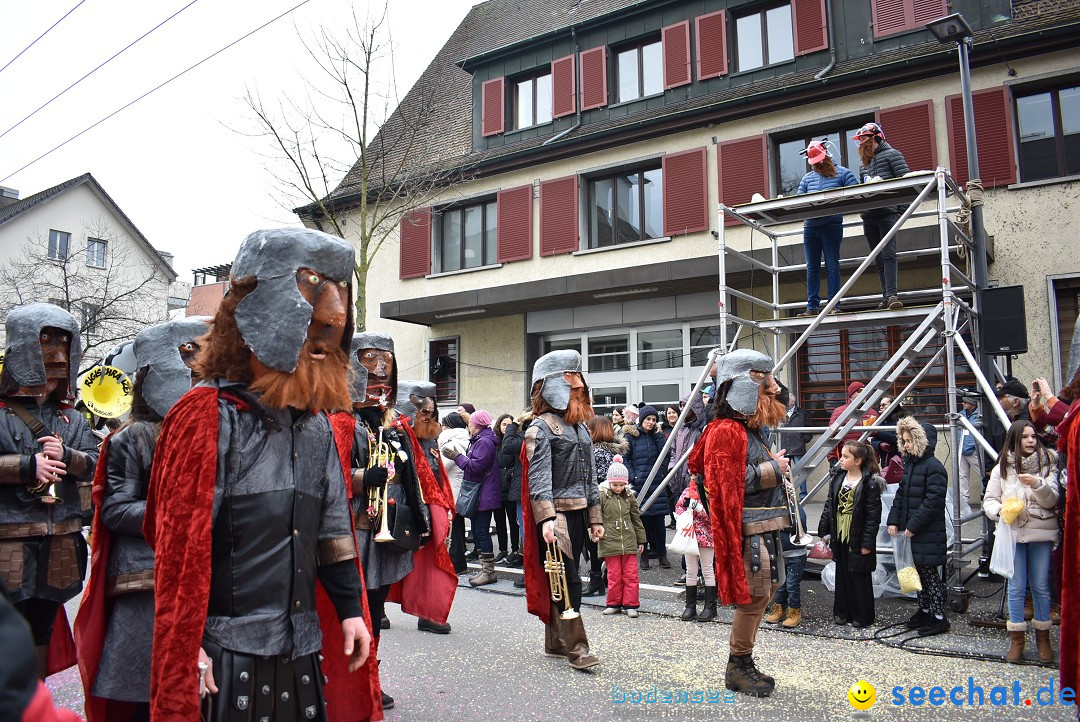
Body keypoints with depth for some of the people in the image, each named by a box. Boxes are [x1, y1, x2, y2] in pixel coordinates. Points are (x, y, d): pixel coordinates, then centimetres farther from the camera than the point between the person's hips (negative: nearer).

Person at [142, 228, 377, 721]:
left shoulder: (317, 424, 9)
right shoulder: (207, 416, -10)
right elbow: (180, 547, -13)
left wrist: (350, 609, 11)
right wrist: (186, 649, -13)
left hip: (303, 647, 6)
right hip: (229, 651, -6)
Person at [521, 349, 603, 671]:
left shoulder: (581, 426, 16)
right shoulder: (542, 427, -8)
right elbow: (539, 477, -16)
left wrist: (595, 517, 17)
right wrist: (546, 518, -25)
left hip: (578, 512, 8)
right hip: (555, 513, -8)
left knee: (563, 579, 14)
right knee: (567, 579, -7)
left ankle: (555, 641, 24)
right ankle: (576, 646, 1)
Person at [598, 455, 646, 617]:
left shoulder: (629, 497, 8)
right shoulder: (602, 496, -4)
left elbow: (636, 519, 15)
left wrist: (641, 540, 16)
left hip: (629, 542, 3)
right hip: (610, 542, -3)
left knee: (631, 575, 5)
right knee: (614, 575, 5)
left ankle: (630, 604, 14)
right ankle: (614, 603, 19)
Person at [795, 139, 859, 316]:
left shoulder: (842, 173, 5)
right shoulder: (807, 178, 17)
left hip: (832, 224, -4)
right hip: (810, 225, 4)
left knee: (832, 266, -5)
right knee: (812, 268, 5)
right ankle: (812, 306, 8)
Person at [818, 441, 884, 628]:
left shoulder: (870, 483, -14)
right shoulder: (838, 478, 5)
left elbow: (873, 516, -13)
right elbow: (829, 506, 11)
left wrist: (867, 542, -15)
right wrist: (824, 531, 9)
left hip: (858, 539, -6)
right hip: (839, 536, 6)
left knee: (859, 578, 6)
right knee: (842, 575, 15)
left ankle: (862, 616, 19)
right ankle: (842, 612, 26)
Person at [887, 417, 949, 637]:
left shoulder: (934, 467, -16)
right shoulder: (910, 464, 11)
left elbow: (933, 501, -22)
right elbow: (901, 494, 14)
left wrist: (913, 526, -20)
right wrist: (894, 520, 4)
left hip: (928, 534, -8)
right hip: (911, 530, 8)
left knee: (929, 573, 0)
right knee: (919, 572, 17)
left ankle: (939, 618, 10)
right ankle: (924, 610, 30)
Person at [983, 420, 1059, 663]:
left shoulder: (1047, 464, 2)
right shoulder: (1002, 468, 3)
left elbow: (1051, 500, -6)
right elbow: (989, 499, 4)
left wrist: (1038, 484, -25)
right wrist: (1000, 510, -17)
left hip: (1042, 533, 0)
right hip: (1012, 533, 0)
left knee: (1041, 586, 8)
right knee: (1016, 586, 5)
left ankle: (1043, 638, 23)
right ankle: (1016, 639, 15)